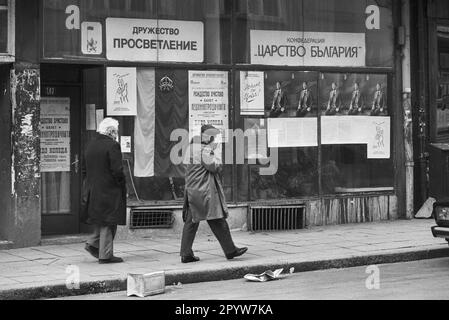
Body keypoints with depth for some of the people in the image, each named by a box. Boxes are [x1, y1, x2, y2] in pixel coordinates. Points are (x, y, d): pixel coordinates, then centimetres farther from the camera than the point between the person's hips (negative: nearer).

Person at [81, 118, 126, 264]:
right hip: (109, 190, -7)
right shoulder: (112, 145, -13)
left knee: (101, 221, 21)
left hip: (92, 191, 7)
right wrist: (122, 185, -5)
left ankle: (93, 243, 11)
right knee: (108, 223, -1)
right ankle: (105, 255, 2)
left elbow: (84, 170, 15)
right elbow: (117, 170, -18)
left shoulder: (90, 146, 11)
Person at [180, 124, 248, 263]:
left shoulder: (192, 148, 15)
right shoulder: (205, 150, -14)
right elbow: (214, 167, -16)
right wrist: (214, 153, -2)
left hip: (191, 190, 9)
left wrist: (212, 150, 14)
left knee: (191, 222, 6)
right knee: (218, 221, -1)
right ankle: (230, 250, 6)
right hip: (205, 191, -9)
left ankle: (186, 254, 4)